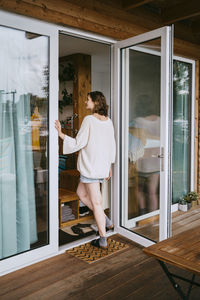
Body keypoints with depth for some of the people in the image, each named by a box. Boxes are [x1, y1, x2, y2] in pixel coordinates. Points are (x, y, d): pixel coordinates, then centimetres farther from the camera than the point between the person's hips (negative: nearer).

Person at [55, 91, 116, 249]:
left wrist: (61, 134, -9)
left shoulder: (89, 120, -13)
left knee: (95, 202, 1)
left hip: (91, 166, -8)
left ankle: (103, 240, 11)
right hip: (103, 165, 8)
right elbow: (112, 146, 12)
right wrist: (109, 166, 19)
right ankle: (105, 219, 21)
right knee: (81, 192, 24)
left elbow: (79, 143, -15)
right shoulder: (108, 121, 9)